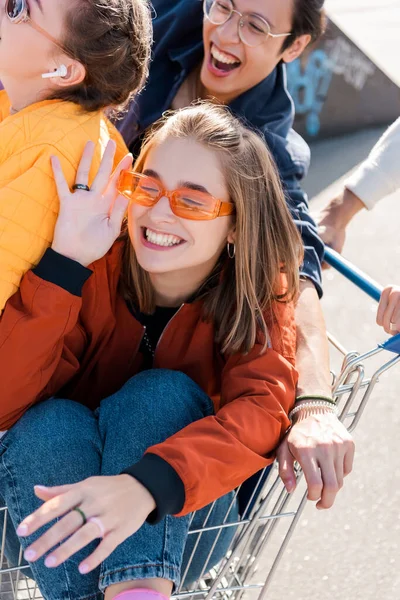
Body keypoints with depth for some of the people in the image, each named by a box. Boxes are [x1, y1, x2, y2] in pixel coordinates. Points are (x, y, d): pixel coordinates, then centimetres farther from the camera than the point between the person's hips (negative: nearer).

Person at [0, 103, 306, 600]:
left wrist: (149, 485, -50)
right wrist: (64, 261, -34)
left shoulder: (259, 295, -12)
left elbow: (264, 409, -32)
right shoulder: (94, 270, -16)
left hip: (179, 530, 0)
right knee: (50, 422, -29)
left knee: (164, 392, -26)